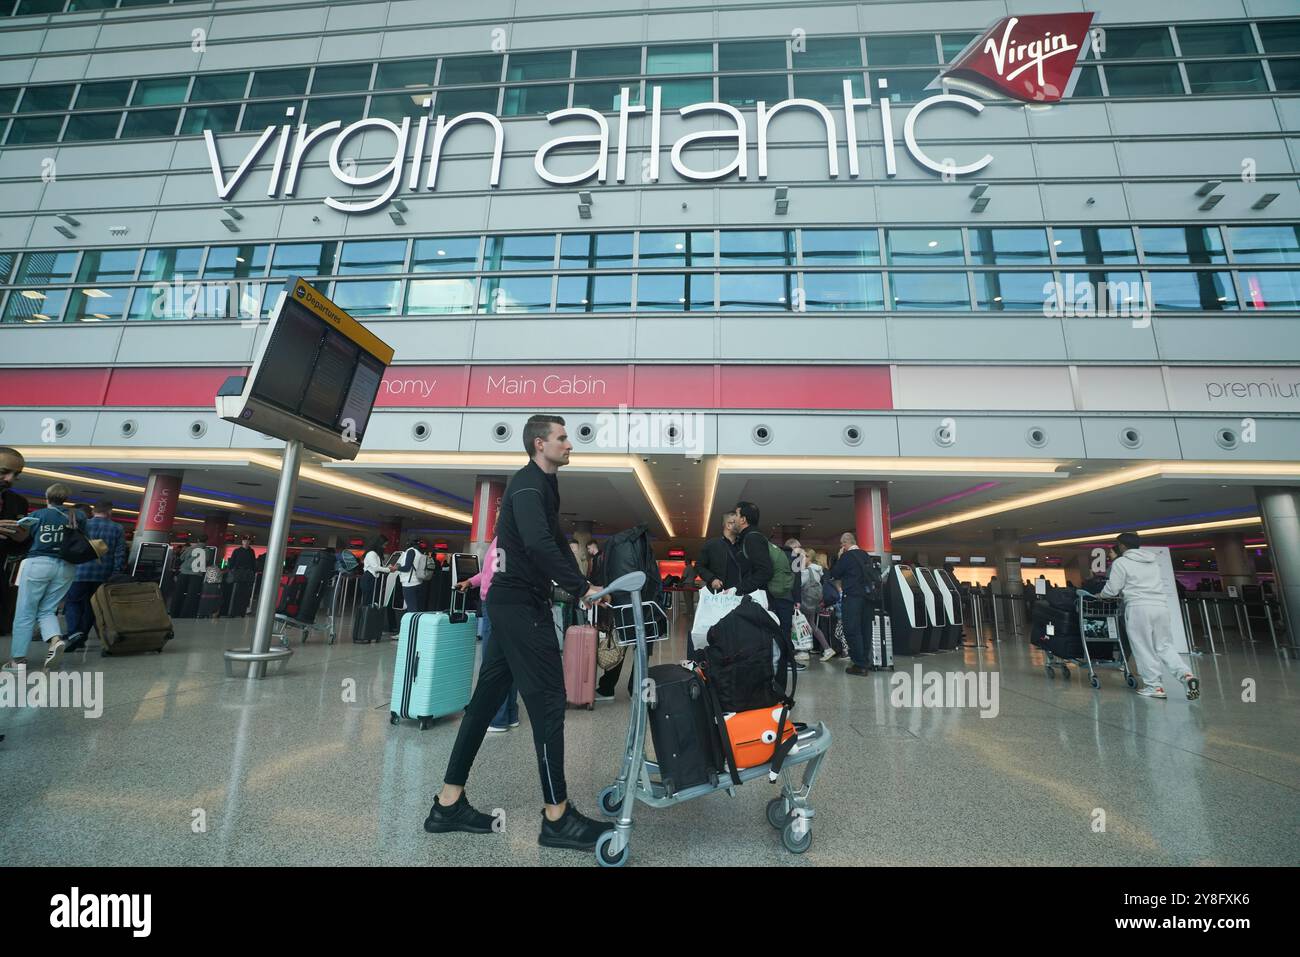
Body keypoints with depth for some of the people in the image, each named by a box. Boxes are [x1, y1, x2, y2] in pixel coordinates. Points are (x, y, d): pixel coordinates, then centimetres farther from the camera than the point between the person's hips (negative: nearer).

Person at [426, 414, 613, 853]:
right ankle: (557, 818, 8)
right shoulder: (527, 485, -14)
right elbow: (538, 543, -30)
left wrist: (581, 585, 10)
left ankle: (448, 804, 25)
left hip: (513, 603, 10)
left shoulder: (543, 485, 18)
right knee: (547, 700, -4)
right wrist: (581, 587, -27)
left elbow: (557, 541, 20)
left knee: (487, 698, 13)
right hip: (521, 605, -10)